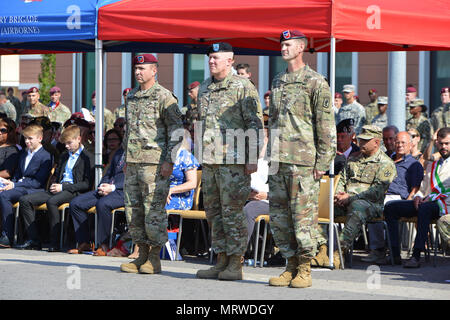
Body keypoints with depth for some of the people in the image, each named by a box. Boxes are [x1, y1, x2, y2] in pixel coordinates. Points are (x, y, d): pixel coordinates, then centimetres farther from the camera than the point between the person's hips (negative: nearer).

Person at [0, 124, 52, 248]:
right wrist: (10, 182, 1)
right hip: (20, 187, 8)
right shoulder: (23, 153, 21)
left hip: (35, 191, -7)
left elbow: (38, 182, -12)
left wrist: (15, 185, -16)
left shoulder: (45, 156, -6)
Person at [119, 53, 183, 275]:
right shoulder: (132, 97, 17)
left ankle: (155, 259, 0)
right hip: (133, 162, 8)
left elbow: (176, 130, -8)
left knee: (154, 209, -6)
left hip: (154, 161, -7)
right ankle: (142, 255, 13)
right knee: (133, 209, 6)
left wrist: (169, 161, -14)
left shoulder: (164, 97, -5)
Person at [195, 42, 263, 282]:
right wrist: (201, 155, 20)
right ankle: (221, 261, 16)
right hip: (209, 161, 7)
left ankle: (236, 264, -1)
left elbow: (255, 125, -9)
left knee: (232, 212, -6)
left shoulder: (243, 88, -6)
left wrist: (252, 158, -14)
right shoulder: (204, 88, 16)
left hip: (233, 161, -7)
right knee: (214, 212, 9)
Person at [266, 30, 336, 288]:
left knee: (304, 217, -4)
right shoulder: (278, 82, 17)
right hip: (278, 161, 7)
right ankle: (291, 265, 15)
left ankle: (305, 269, 3)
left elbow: (327, 126, -6)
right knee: (278, 217, 7)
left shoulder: (316, 82, -4)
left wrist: (323, 162, -11)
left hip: (303, 161, -7)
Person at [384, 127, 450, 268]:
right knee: (390, 207, -8)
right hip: (426, 202, 7)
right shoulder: (431, 166, 30)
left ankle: (416, 256, -45)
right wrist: (418, 196, 2)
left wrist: (431, 198, -13)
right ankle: (394, 253, -19)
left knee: (425, 208, -40)